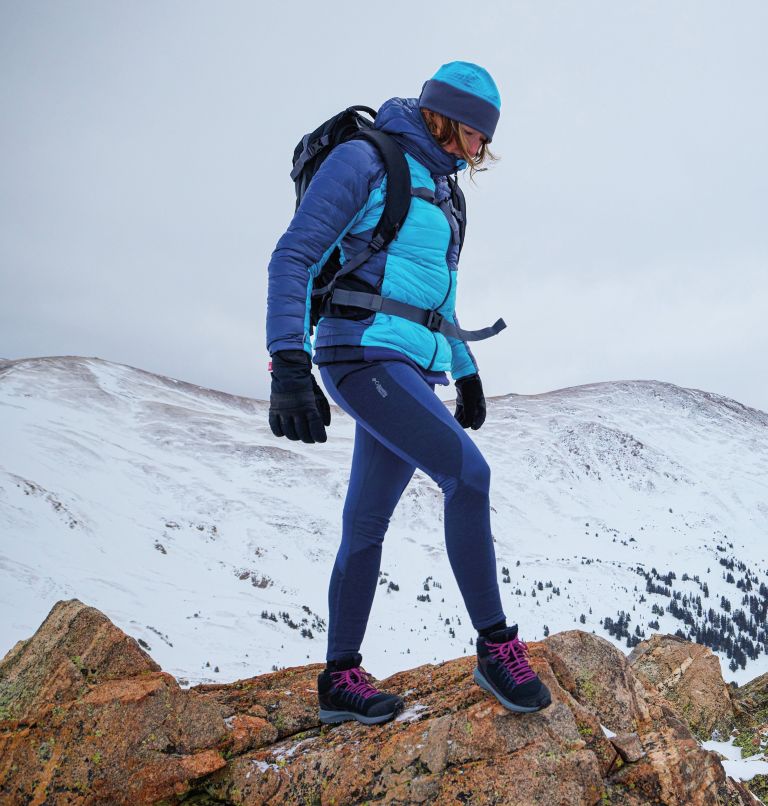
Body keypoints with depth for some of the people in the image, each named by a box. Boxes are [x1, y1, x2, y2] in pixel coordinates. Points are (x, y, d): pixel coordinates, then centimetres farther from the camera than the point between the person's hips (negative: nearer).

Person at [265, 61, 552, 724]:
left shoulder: (438, 192, 21)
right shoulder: (364, 160, -3)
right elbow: (294, 258, -10)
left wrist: (467, 371, 28)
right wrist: (289, 365, -20)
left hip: (417, 368, 8)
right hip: (363, 353, -8)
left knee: (368, 522, 7)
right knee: (468, 473, -21)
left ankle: (340, 679, 16)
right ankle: (496, 645, -8)